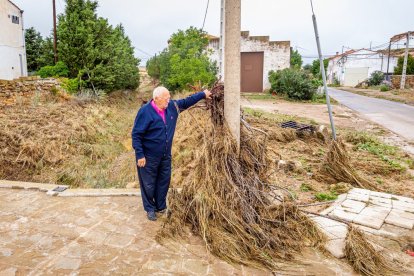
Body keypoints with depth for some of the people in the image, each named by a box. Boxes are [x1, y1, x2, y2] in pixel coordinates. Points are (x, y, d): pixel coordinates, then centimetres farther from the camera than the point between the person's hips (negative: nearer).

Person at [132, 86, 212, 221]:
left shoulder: (172, 106, -2)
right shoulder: (145, 111, -20)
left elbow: (186, 101, 16)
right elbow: (136, 134, -18)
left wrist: (203, 94, 16)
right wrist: (140, 155, -20)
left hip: (166, 155, 6)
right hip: (149, 157, -6)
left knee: (164, 181, 17)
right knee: (149, 184, 9)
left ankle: (161, 206, 35)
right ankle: (150, 209, 28)